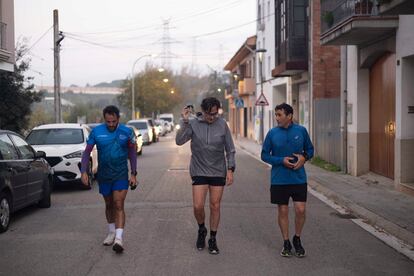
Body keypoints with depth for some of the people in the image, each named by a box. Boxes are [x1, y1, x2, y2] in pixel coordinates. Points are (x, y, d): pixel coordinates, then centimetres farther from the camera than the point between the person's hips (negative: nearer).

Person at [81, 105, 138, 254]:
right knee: (109, 205, 15)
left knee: (119, 205, -11)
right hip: (103, 175, 2)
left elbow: (132, 153, 5)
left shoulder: (127, 132, -4)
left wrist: (133, 174, 3)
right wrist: (84, 171, -10)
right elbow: (87, 152, 1)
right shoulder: (96, 132, -5)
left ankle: (119, 238, -17)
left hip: (121, 174, -2)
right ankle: (112, 232, 33)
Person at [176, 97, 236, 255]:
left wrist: (230, 169, -4)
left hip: (218, 172, 1)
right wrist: (184, 121, -24)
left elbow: (230, 150, 3)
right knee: (198, 206, -6)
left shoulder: (222, 125, -3)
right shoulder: (193, 124, -6)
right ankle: (201, 230, 23)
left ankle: (213, 239, 19)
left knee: (215, 206, 6)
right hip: (199, 172, -1)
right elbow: (179, 141, -17)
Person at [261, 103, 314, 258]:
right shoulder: (272, 133, -3)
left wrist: (304, 157, -11)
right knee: (283, 211, 7)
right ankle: (286, 243, 22)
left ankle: (297, 239, 21)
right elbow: (264, 155, 1)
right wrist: (281, 160, -13)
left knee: (300, 210, -3)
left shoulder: (301, 131, -1)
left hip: (299, 179, 0)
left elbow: (310, 149, 11)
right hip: (279, 180, 0)